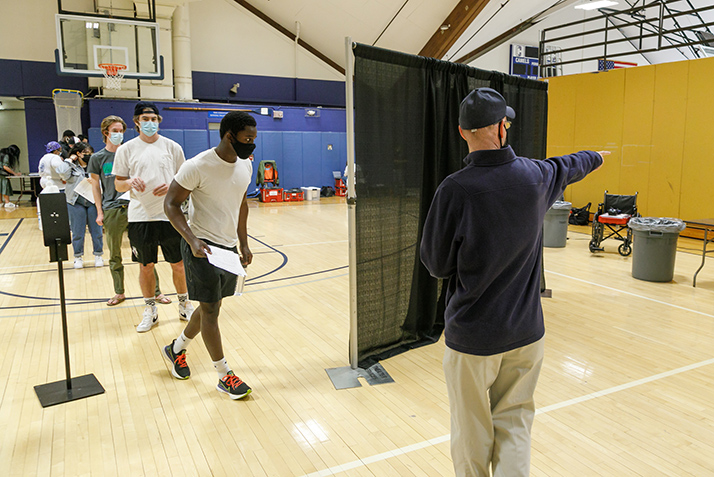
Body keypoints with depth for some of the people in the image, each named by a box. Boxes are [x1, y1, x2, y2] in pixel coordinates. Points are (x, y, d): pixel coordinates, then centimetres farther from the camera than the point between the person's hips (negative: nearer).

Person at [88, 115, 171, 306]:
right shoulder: (97, 158, 5)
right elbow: (96, 185, 8)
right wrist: (100, 212, 2)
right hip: (111, 210, 1)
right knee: (114, 256, 9)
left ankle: (156, 291, 8)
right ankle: (119, 293, 24)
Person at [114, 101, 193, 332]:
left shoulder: (172, 147, 3)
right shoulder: (126, 149, 3)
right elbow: (118, 184, 6)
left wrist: (171, 187, -13)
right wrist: (130, 182, -16)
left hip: (169, 215, 0)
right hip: (140, 217, 0)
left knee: (178, 263, 6)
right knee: (145, 266, 8)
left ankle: (184, 305, 25)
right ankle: (150, 310, 25)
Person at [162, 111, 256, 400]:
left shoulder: (245, 165, 3)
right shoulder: (197, 166, -18)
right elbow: (171, 204, -13)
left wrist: (244, 245, 13)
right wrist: (192, 240, -26)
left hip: (229, 247, 8)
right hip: (202, 246, -7)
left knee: (212, 305, 16)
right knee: (210, 309, -1)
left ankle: (176, 349, 40)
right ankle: (225, 376, 11)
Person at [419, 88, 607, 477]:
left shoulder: (455, 190, -20)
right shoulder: (535, 175, -5)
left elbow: (436, 264, -10)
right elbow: (570, 166, 19)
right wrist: (594, 157, 42)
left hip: (472, 337, -4)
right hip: (526, 332, 4)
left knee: (472, 431, 15)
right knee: (514, 423, 19)